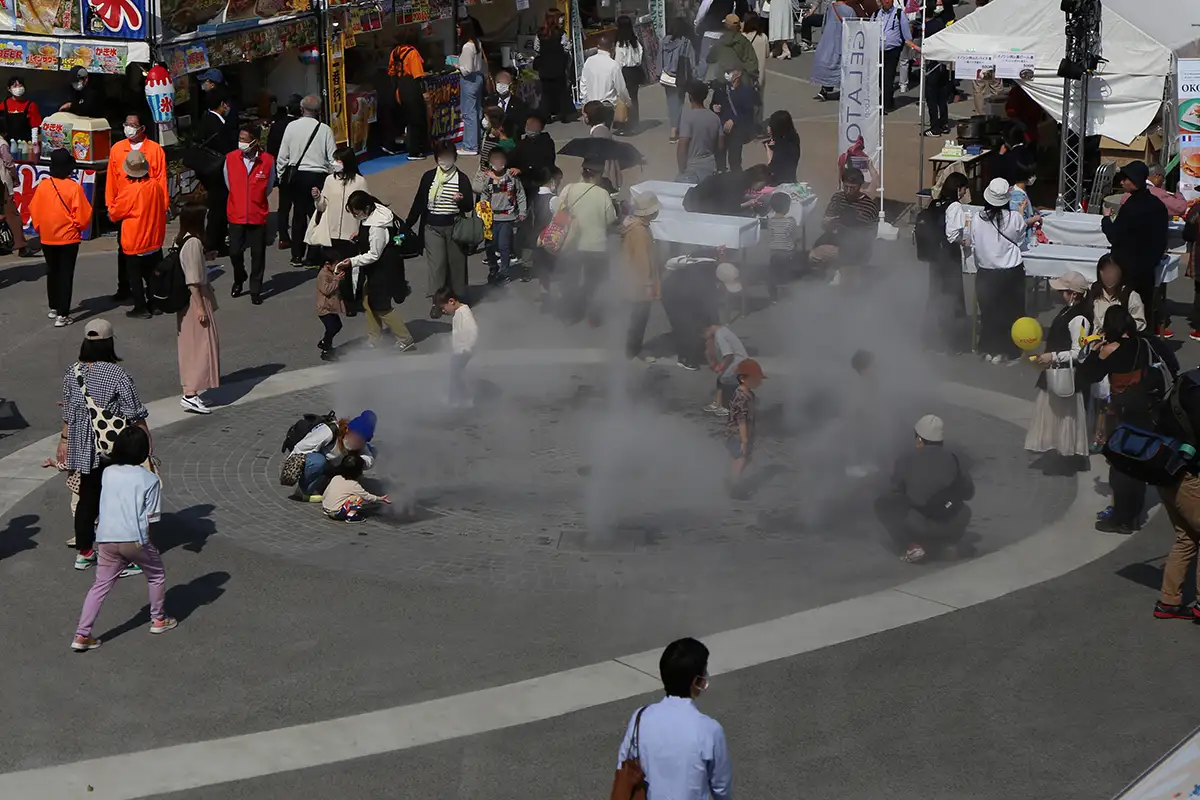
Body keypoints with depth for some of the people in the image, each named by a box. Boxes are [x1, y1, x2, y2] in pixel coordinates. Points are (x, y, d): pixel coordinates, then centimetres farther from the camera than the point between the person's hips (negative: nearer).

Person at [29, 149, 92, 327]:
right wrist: (78, 227, 8)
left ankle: (53, 307, 32)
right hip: (68, 238, -3)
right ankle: (62, 315, -2)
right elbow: (83, 215, -13)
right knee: (65, 275, 2)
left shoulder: (42, 185, -8)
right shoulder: (74, 187, -16)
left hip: (47, 238, 3)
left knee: (52, 272, 20)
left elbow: (34, 211, 0)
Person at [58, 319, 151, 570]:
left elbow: (68, 412, 8)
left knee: (87, 498, 17)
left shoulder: (72, 373, -2)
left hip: (83, 448, 5)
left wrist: (64, 441, 19)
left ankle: (83, 552, 27)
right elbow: (135, 415, -14)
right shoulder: (118, 375, -17)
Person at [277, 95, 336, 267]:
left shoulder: (291, 127, -1)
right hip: (318, 176, -3)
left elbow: (282, 156, 2)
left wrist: (281, 176, 15)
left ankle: (297, 256, 15)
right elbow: (332, 159, -5)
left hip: (296, 176, 3)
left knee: (299, 215, 11)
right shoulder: (325, 130, -6)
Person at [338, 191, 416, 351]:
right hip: (374, 269, 10)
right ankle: (373, 340, 28)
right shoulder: (370, 215, -2)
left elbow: (374, 255, -24)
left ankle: (406, 340, 8)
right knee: (368, 302, 16)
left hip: (384, 269, -10)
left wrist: (352, 261, -25)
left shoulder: (377, 227, -31)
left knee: (381, 307, -1)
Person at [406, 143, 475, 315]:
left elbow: (469, 206, 0)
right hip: (433, 227, 1)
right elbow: (418, 203, 8)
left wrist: (460, 200, -23)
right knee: (436, 263, -3)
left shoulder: (461, 178, -1)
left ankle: (458, 298, 19)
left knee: (456, 262, 5)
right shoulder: (428, 177, 3)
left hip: (454, 227, -1)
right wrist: (408, 225, 6)